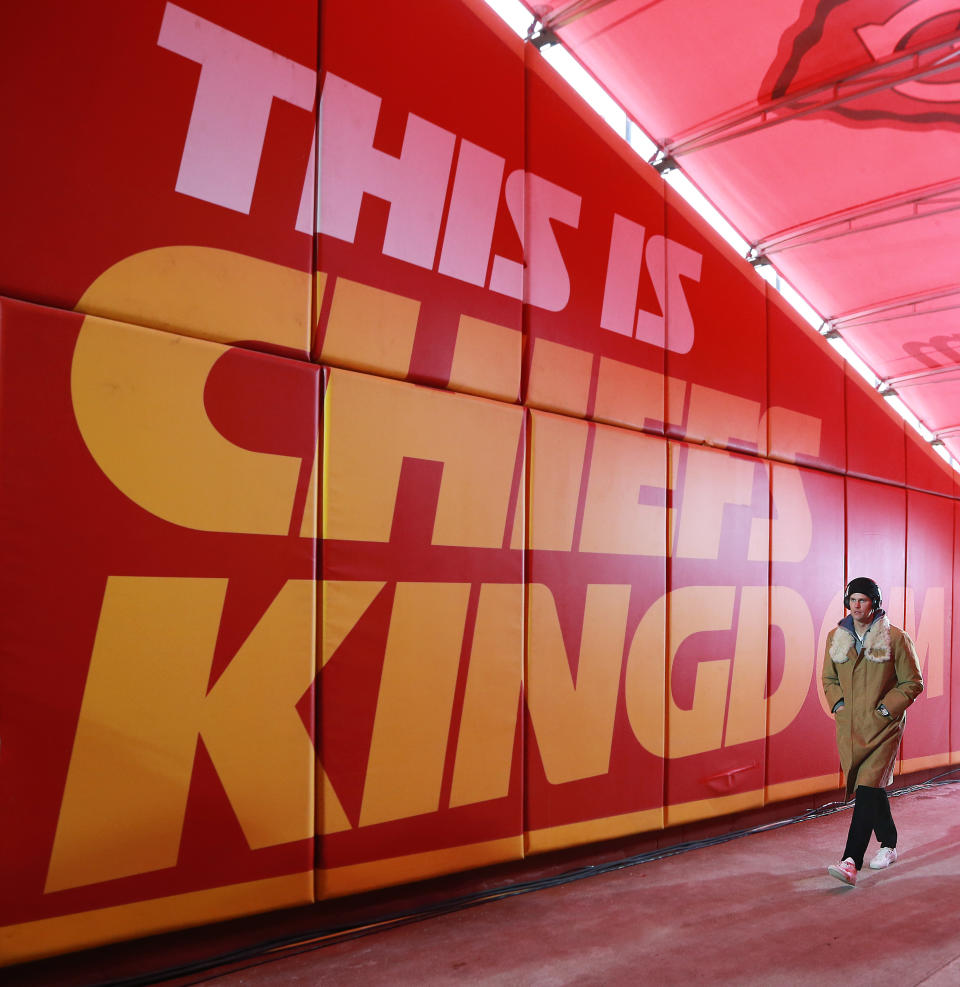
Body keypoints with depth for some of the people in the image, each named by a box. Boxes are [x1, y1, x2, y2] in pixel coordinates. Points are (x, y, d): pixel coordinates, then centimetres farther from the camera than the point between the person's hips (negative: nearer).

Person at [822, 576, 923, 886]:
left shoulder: (896, 638, -6)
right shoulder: (836, 637, 6)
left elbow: (913, 682, -1)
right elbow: (829, 678, 18)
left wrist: (886, 708, -9)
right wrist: (837, 702, 2)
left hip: (883, 725, -5)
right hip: (849, 725, 5)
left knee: (868, 788, -14)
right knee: (870, 786, 15)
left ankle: (851, 861, -19)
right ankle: (888, 845, 35)